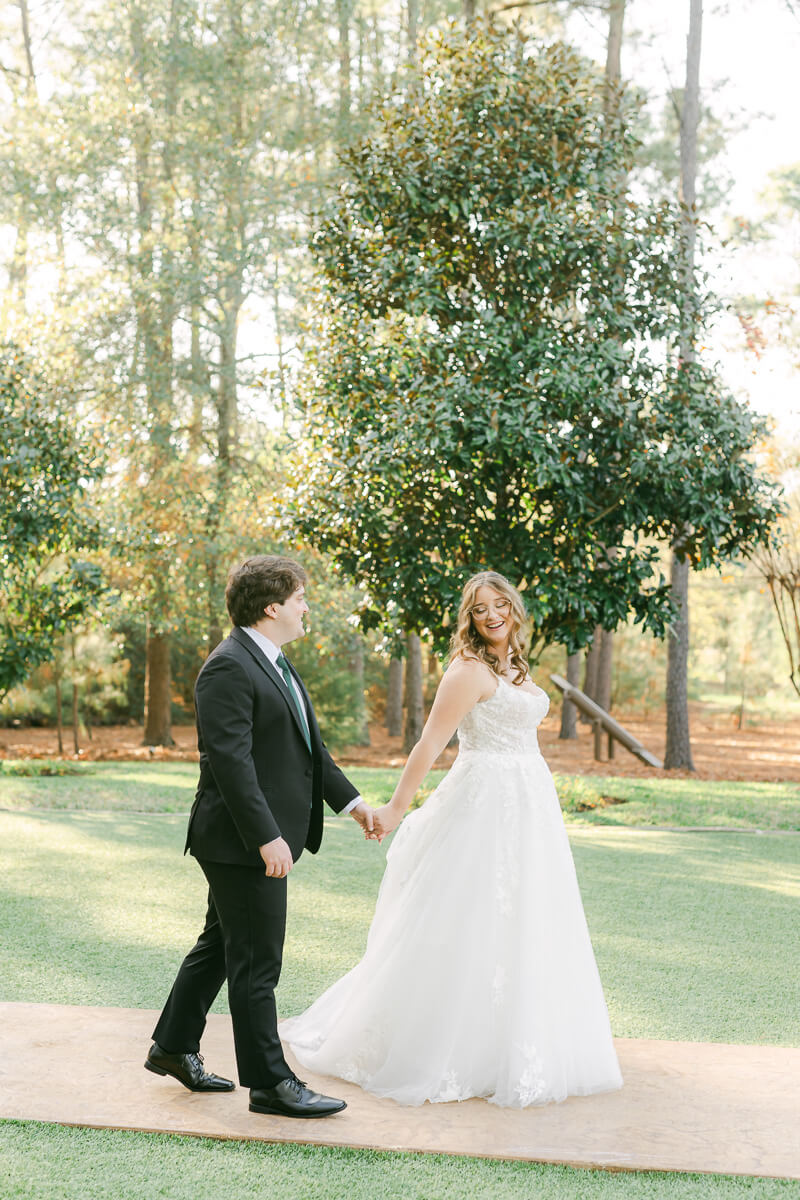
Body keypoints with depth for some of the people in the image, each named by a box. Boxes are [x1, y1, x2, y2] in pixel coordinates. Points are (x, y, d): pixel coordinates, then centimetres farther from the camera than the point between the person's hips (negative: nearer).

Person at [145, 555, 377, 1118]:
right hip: (244, 840, -10)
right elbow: (230, 760, -25)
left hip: (265, 838, 10)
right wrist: (267, 837, -27)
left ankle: (174, 1047, 33)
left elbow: (308, 745, 22)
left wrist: (350, 801, 19)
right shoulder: (228, 668, -18)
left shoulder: (274, 663, 15)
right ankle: (270, 1082, 8)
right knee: (257, 961, -2)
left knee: (221, 945, 20)